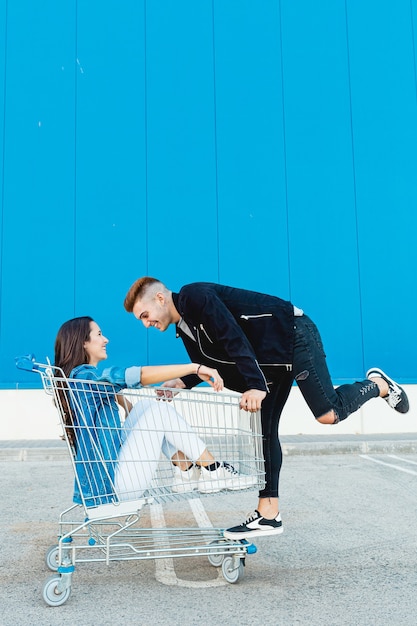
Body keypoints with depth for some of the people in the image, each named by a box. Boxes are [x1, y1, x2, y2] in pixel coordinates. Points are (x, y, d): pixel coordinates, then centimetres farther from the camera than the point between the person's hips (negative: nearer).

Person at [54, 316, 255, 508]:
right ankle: (214, 472, 1)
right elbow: (139, 375, -28)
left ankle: (187, 473, 7)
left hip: (102, 477, 10)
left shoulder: (75, 378, 14)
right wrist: (196, 367, -29)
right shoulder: (84, 375, -15)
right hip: (110, 485, -10)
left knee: (148, 406, 11)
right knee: (160, 410, -5)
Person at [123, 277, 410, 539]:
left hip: (295, 336, -9)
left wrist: (255, 386, -33)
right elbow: (207, 365, 15)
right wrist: (182, 382, -4)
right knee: (264, 430, 3)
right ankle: (268, 514, 6)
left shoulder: (195, 296, -20)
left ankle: (377, 385, 15)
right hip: (268, 358, 10)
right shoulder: (185, 328, 9)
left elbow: (235, 339, -28)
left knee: (328, 413, -15)